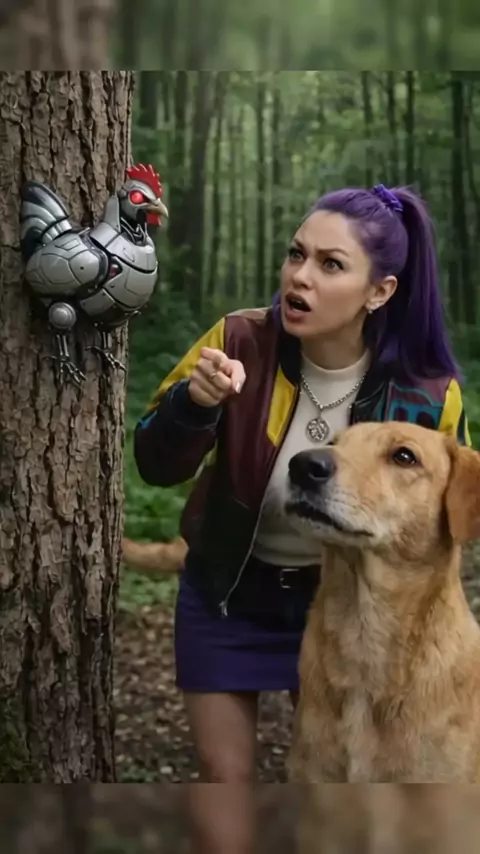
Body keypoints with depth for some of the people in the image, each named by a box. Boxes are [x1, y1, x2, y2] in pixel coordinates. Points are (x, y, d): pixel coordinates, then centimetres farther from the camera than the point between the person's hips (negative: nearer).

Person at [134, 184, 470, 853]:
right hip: (226, 596, 0)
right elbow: (156, 468, -18)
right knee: (225, 777, 11)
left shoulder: (428, 395, -21)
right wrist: (195, 403, -38)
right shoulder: (240, 341, -21)